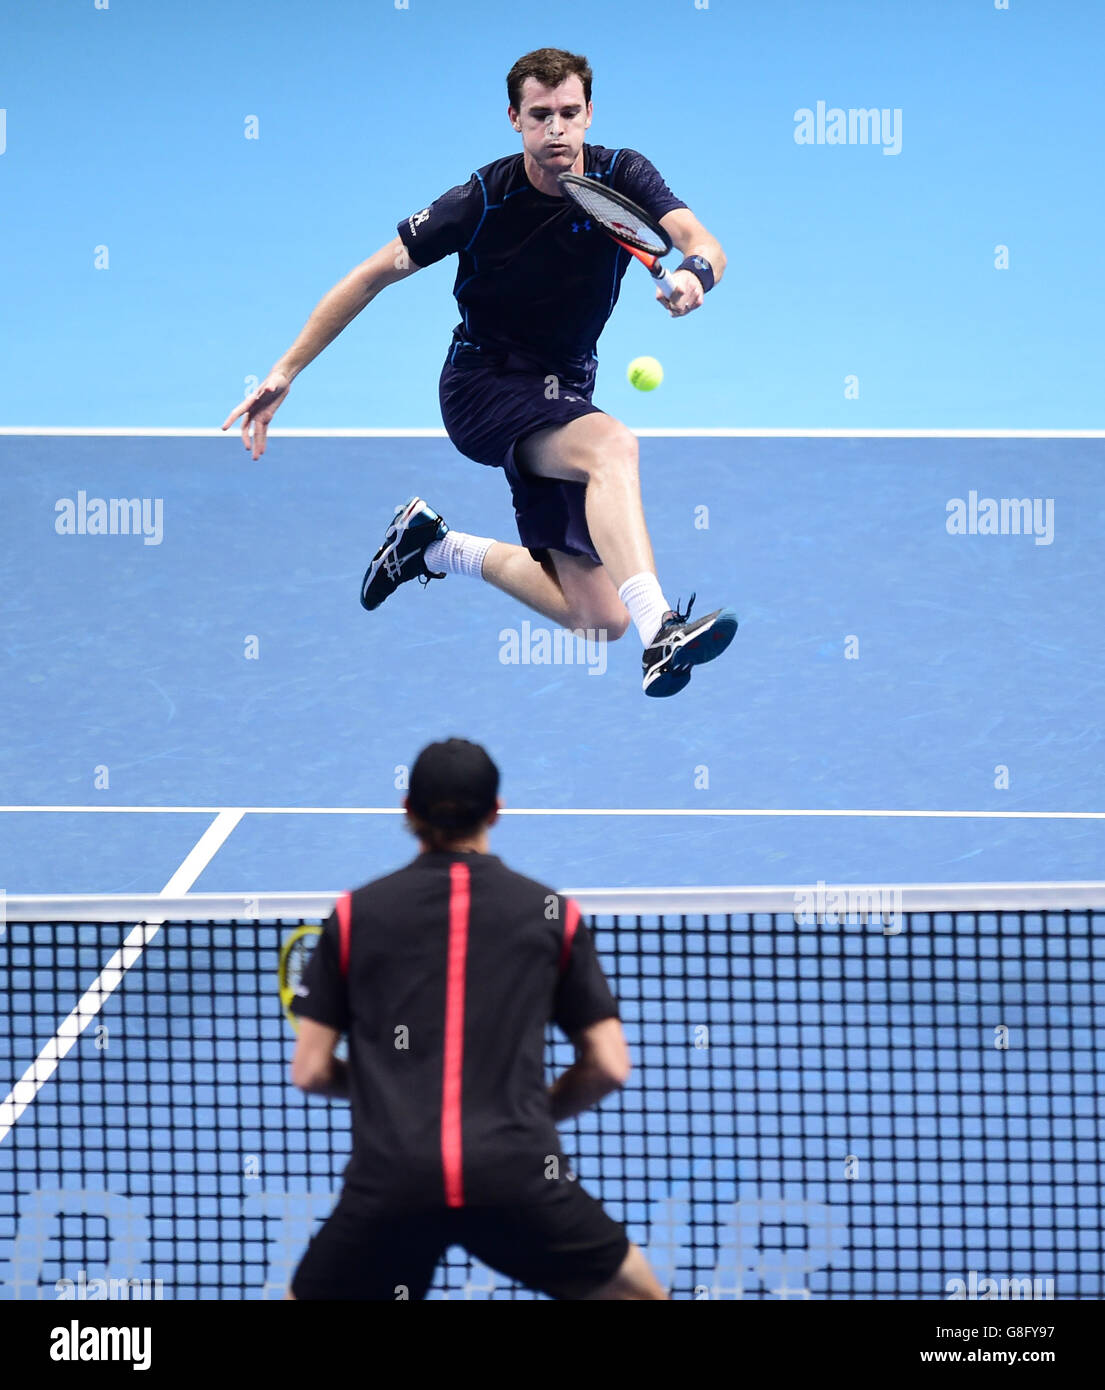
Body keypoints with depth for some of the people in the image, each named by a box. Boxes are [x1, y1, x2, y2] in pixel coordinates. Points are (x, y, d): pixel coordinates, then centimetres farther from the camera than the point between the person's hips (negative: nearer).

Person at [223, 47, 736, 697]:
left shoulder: (622, 176, -7)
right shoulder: (483, 199, -13)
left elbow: (702, 242, -22)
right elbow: (373, 276, -8)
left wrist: (694, 271, -48)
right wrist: (286, 371, -12)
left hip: (561, 394, 5)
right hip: (483, 383, -5)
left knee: (597, 618, -4)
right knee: (614, 444, -38)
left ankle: (435, 547, 17)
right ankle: (661, 636, -55)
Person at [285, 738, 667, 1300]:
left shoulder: (354, 914, 9)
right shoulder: (551, 914, 9)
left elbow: (310, 1071, 9)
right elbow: (609, 1065, 9)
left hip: (390, 1178, 0)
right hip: (519, 1178, 0)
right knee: (641, 1295, 21)